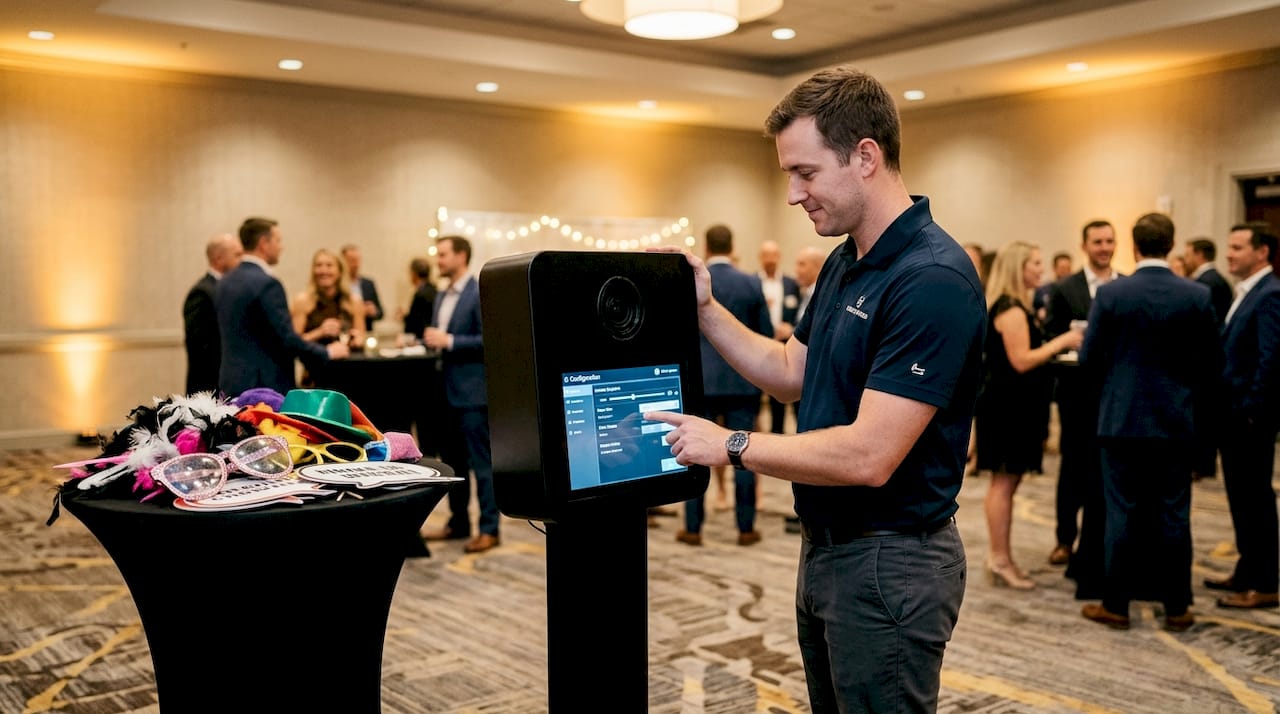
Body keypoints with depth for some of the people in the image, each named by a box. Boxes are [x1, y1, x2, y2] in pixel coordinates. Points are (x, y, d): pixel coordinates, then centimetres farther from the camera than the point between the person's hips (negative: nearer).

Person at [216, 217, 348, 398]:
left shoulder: (226, 281, 11)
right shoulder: (267, 284, -17)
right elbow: (287, 339, -18)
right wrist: (327, 352, -4)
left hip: (231, 383, 9)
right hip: (265, 386, -9)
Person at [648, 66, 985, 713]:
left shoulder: (933, 279, -24)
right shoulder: (844, 264, 7)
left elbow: (868, 456, -28)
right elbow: (791, 373, 16)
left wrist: (731, 445, -19)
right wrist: (705, 310, 5)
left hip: (890, 561, -9)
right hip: (826, 544, 9)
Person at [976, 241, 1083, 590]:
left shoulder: (1016, 306, 17)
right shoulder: (1011, 309, -16)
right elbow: (1021, 361, -22)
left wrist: (1055, 344, 11)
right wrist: (1060, 342, -15)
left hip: (1014, 405, 11)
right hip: (1008, 405, -11)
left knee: (1005, 482, 13)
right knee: (1004, 482, -4)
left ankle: (1000, 558, 19)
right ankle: (1000, 559, 2)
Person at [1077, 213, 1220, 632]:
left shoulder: (1110, 295, -8)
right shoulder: (1198, 296, -3)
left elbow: (1089, 360, -4)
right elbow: (1212, 363, 2)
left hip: (1122, 420, -1)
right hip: (1178, 422, 2)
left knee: (1122, 514, 5)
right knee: (1173, 515, 8)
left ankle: (1115, 605, 11)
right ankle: (1176, 608, 16)